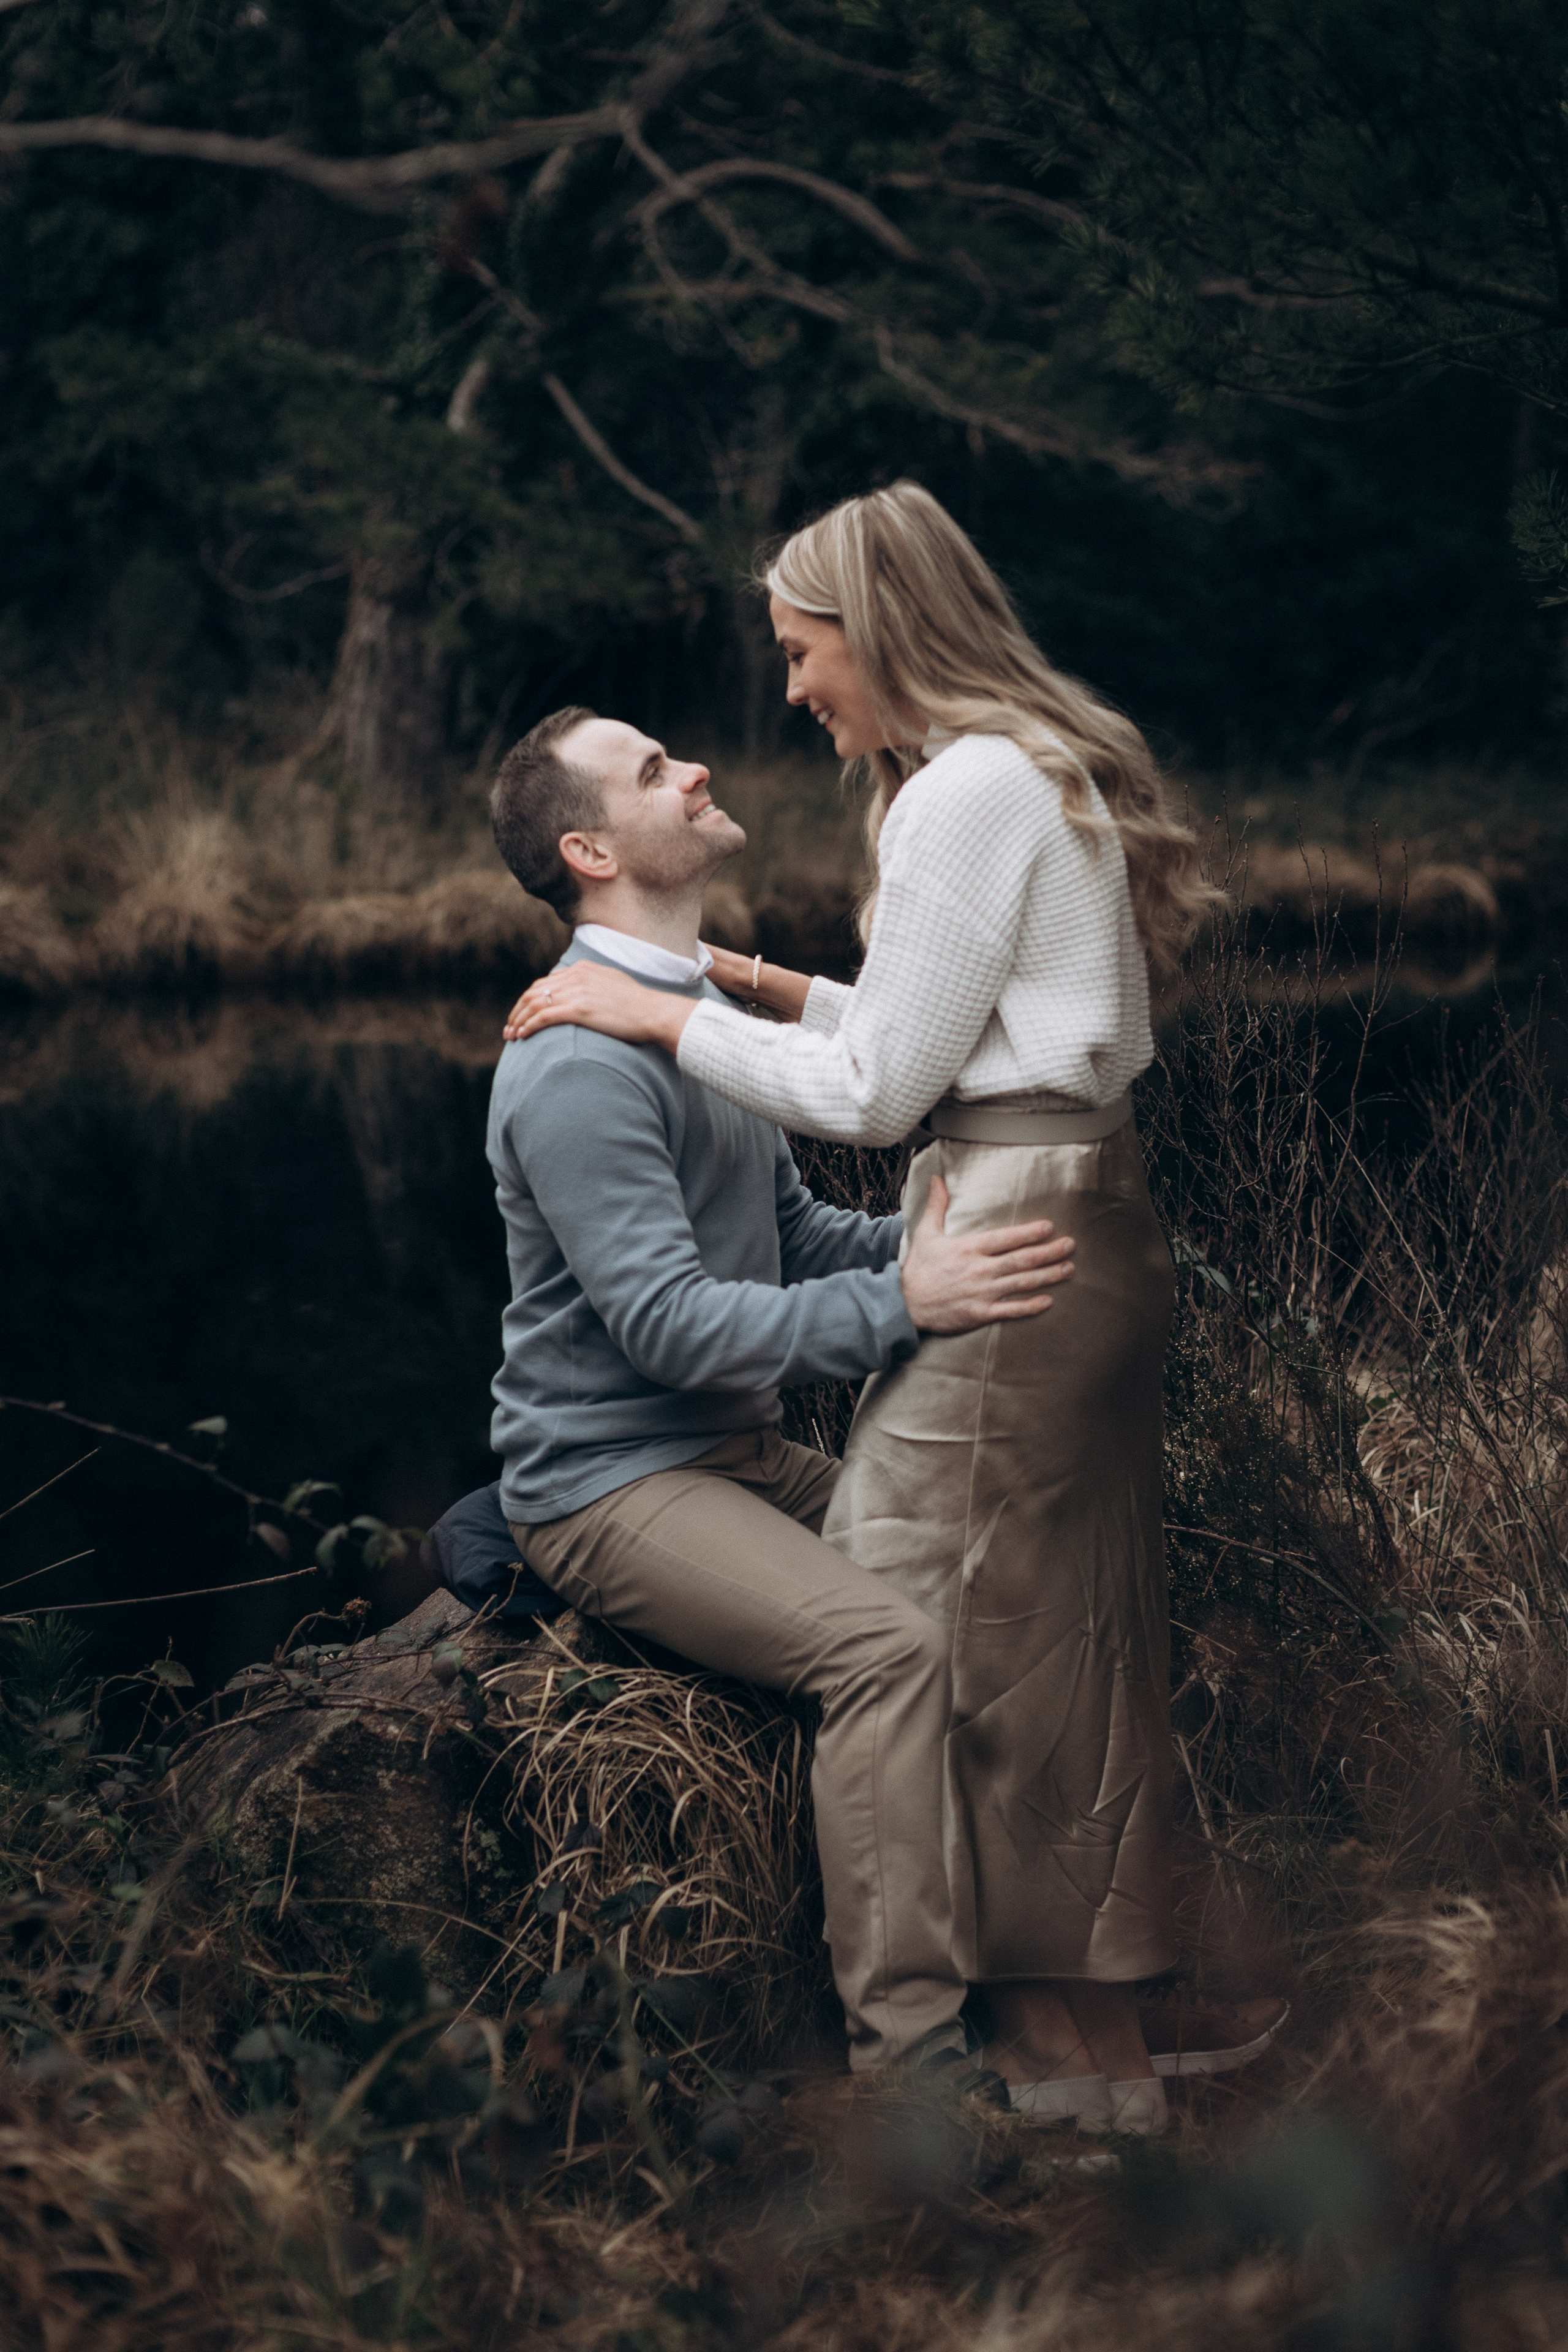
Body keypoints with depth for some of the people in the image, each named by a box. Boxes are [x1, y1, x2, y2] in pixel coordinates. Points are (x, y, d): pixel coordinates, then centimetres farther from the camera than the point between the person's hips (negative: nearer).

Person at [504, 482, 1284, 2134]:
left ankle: (1056, 2036, 6)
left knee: (932, 1634, -2)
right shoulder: (1050, 767, 18)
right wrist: (774, 990, 17)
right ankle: (1120, 2020, 21)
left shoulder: (970, 788, -13)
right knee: (1083, 1630, 13)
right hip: (1087, 1224, 10)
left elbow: (874, 1093, -13)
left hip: (1008, 1237, -10)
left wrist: (662, 1015, -6)